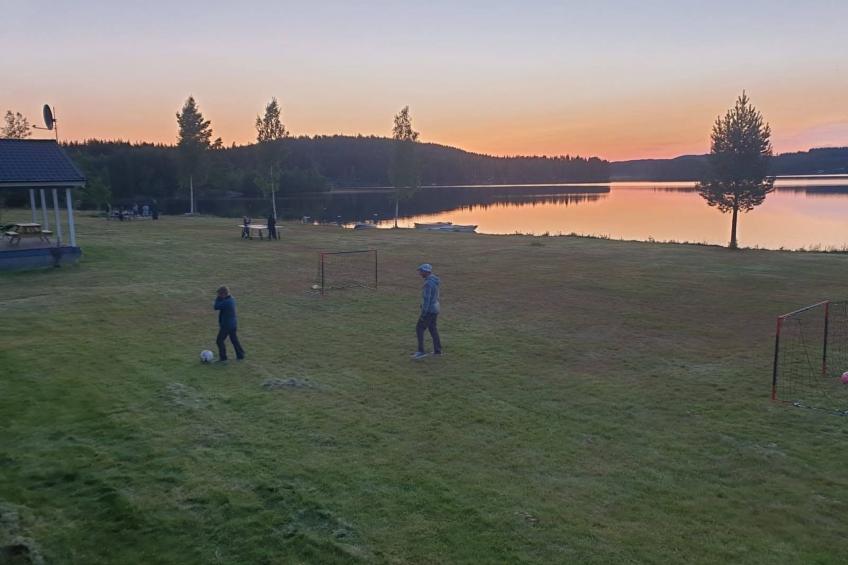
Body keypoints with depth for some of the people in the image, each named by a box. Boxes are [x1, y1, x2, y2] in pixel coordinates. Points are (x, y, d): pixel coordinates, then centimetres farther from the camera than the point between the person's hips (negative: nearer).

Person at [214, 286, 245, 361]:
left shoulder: (226, 302, -24)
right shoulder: (232, 299, 6)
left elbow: (216, 307, -20)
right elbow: (221, 306, 15)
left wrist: (217, 299, -9)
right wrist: (219, 299, 0)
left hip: (226, 325, -10)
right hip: (233, 324, 10)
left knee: (220, 341, 1)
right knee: (234, 340, 17)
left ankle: (223, 357, 6)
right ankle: (240, 355, 22)